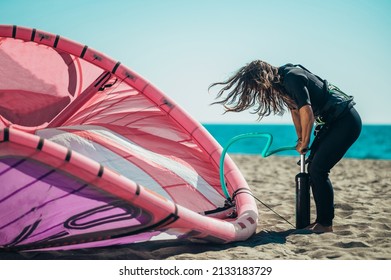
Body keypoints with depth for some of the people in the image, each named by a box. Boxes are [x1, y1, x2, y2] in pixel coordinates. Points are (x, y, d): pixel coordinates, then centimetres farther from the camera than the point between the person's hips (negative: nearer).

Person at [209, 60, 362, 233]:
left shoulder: (293, 77, -21)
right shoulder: (281, 81, 8)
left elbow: (307, 113, -23)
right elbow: (294, 108, 20)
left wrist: (304, 143, -10)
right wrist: (300, 140, 15)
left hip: (345, 121, -9)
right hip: (333, 123, 9)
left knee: (318, 170, -13)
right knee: (313, 168, 5)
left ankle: (326, 224, -6)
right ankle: (321, 220, 10)